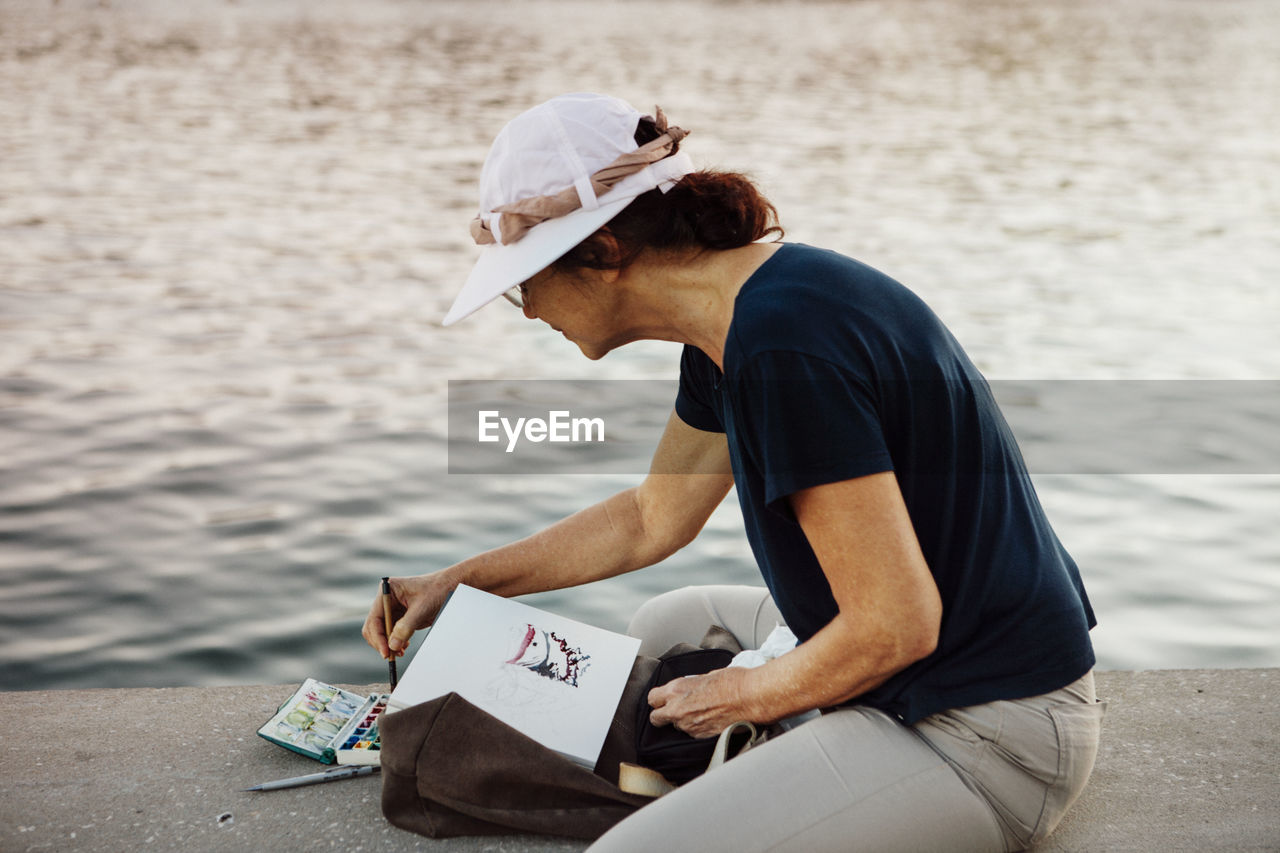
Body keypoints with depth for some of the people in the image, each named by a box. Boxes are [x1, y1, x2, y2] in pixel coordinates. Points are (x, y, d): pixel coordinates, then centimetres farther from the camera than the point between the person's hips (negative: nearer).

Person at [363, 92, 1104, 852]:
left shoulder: (784, 348, -27)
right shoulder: (734, 317, 4)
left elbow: (896, 625, -26)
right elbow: (652, 519, 18)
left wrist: (739, 697, -9)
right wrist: (455, 583, 18)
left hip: (990, 736, -10)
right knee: (666, 626, 27)